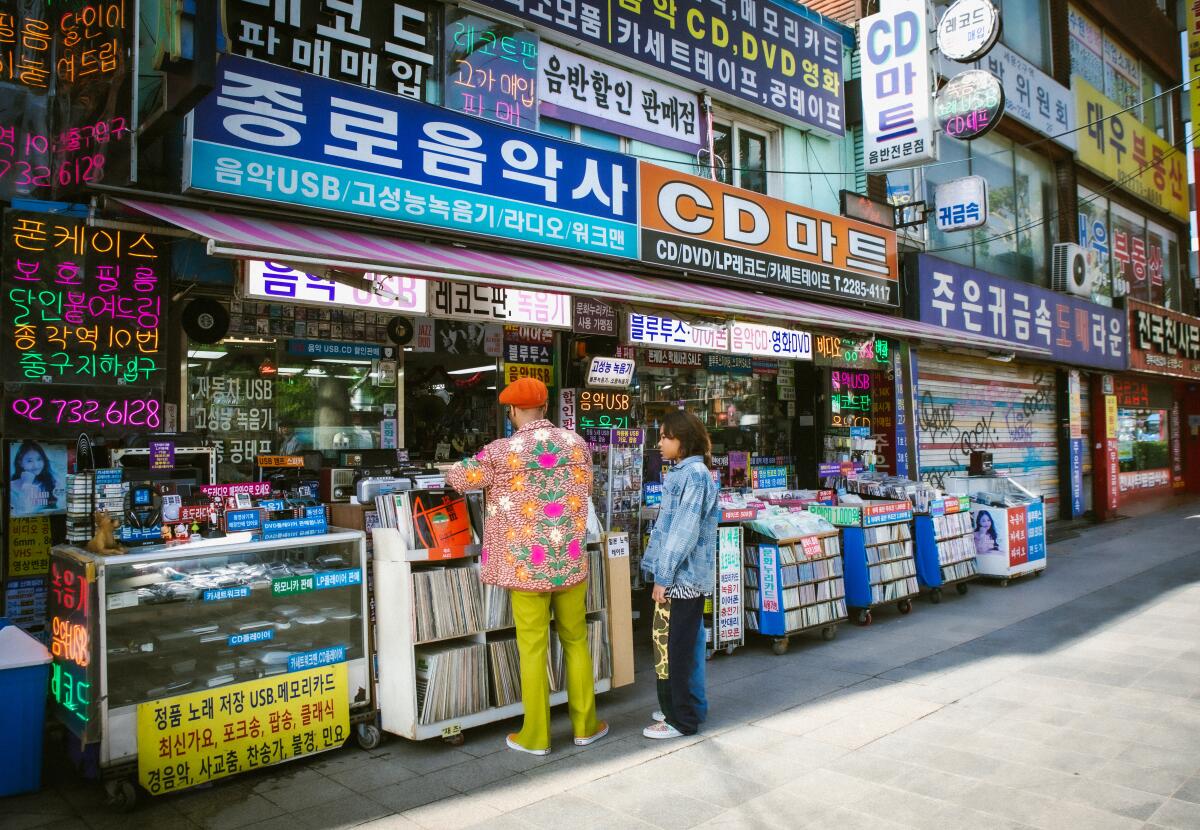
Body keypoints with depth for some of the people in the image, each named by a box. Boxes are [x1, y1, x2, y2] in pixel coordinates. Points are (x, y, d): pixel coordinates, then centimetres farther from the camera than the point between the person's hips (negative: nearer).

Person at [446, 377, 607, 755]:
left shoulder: (502, 451, -10)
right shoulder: (576, 442, 1)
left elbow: (457, 479, 2)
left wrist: (459, 468, 24)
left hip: (528, 565, -3)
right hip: (571, 562, 3)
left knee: (533, 648, 6)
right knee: (576, 641, 16)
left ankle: (535, 736, 17)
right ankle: (585, 725, 27)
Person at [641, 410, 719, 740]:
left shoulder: (695, 475, -15)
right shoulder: (680, 473, 14)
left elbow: (684, 530, -20)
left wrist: (664, 575, -19)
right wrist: (655, 565, 18)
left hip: (682, 577, -9)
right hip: (675, 576, 9)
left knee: (674, 648, -2)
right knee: (667, 643, 16)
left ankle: (681, 719, 9)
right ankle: (678, 706, 29)